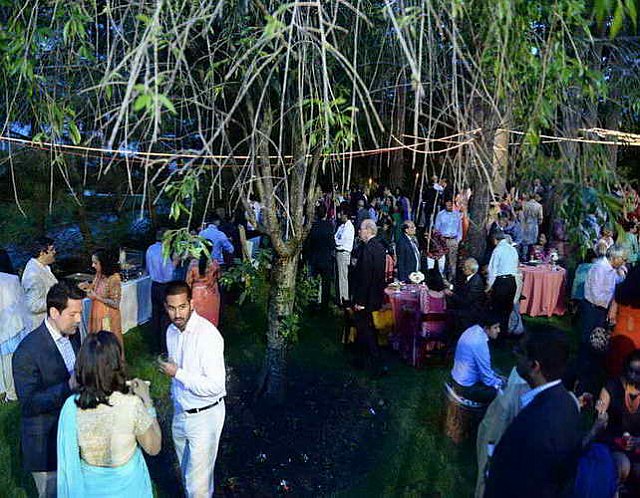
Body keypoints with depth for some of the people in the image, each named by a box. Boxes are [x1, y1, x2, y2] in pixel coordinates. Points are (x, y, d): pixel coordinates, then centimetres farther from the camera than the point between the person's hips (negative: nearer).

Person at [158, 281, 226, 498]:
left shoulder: (207, 334, -26)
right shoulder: (172, 331, -1)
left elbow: (215, 386, -29)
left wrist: (177, 373, -25)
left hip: (204, 415, -8)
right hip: (180, 413, 8)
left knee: (198, 480, 1)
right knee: (187, 471, 25)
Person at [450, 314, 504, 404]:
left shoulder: (473, 329, -1)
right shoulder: (480, 342, -29)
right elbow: (486, 376, -19)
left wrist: (496, 376, 13)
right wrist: (500, 383, -1)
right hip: (466, 387, -9)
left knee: (498, 379, 20)